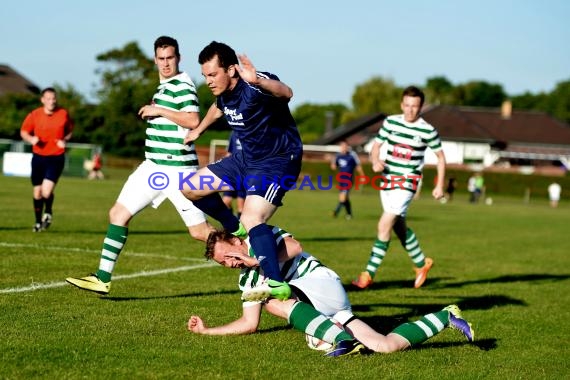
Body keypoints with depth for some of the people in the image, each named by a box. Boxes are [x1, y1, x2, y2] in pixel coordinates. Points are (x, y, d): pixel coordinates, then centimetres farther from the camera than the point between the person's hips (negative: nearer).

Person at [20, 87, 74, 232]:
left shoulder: (64, 114, -3)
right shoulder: (34, 115, -4)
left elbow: (70, 131, 13)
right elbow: (23, 132, 8)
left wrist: (64, 140, -7)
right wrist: (31, 139, -13)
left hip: (56, 157, -2)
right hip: (38, 156, 2)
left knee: (47, 191, -16)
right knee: (37, 192, 8)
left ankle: (48, 213, 17)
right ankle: (38, 222, 30)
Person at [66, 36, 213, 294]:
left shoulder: (182, 85, -12)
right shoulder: (164, 86, 16)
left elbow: (193, 120, -26)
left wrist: (159, 110, -19)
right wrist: (152, 113, 12)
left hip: (177, 168, -9)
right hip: (153, 166, 9)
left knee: (200, 232, -7)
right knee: (118, 213, 5)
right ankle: (102, 279, 8)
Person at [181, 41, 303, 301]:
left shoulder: (254, 86, -27)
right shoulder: (223, 93, -1)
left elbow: (285, 93, -50)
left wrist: (257, 81, -70)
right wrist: (198, 131, 42)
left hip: (278, 161, -9)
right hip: (246, 158, 9)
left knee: (252, 219, -29)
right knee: (190, 188, 10)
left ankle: (277, 284, -32)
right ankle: (234, 229, 26)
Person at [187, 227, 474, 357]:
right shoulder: (247, 280, 22)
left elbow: (294, 247, -14)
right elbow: (250, 323, 20)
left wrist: (259, 261, -10)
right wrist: (206, 330, 16)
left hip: (324, 284, -7)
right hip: (318, 311, 7)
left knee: (272, 298, -31)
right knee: (386, 345, -8)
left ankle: (344, 339, -42)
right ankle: (445, 317, 8)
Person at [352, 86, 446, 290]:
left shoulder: (427, 131, -7)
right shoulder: (390, 122, 2)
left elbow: (440, 156, 5)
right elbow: (376, 145, 10)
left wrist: (440, 185, 3)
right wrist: (375, 161, -12)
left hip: (407, 183, -5)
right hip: (387, 180, 5)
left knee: (384, 225, -17)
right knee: (399, 227, 17)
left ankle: (369, 273, -12)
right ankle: (421, 262, 39)